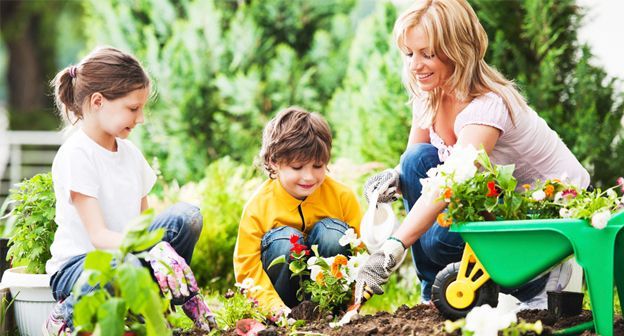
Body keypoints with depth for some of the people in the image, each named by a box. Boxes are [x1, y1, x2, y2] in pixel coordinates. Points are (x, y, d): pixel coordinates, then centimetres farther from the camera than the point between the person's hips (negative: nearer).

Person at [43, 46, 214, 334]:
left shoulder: (129, 151, 11)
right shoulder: (75, 155, -14)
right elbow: (98, 235, -22)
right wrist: (152, 249, -38)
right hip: (76, 265, -6)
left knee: (188, 216, -17)